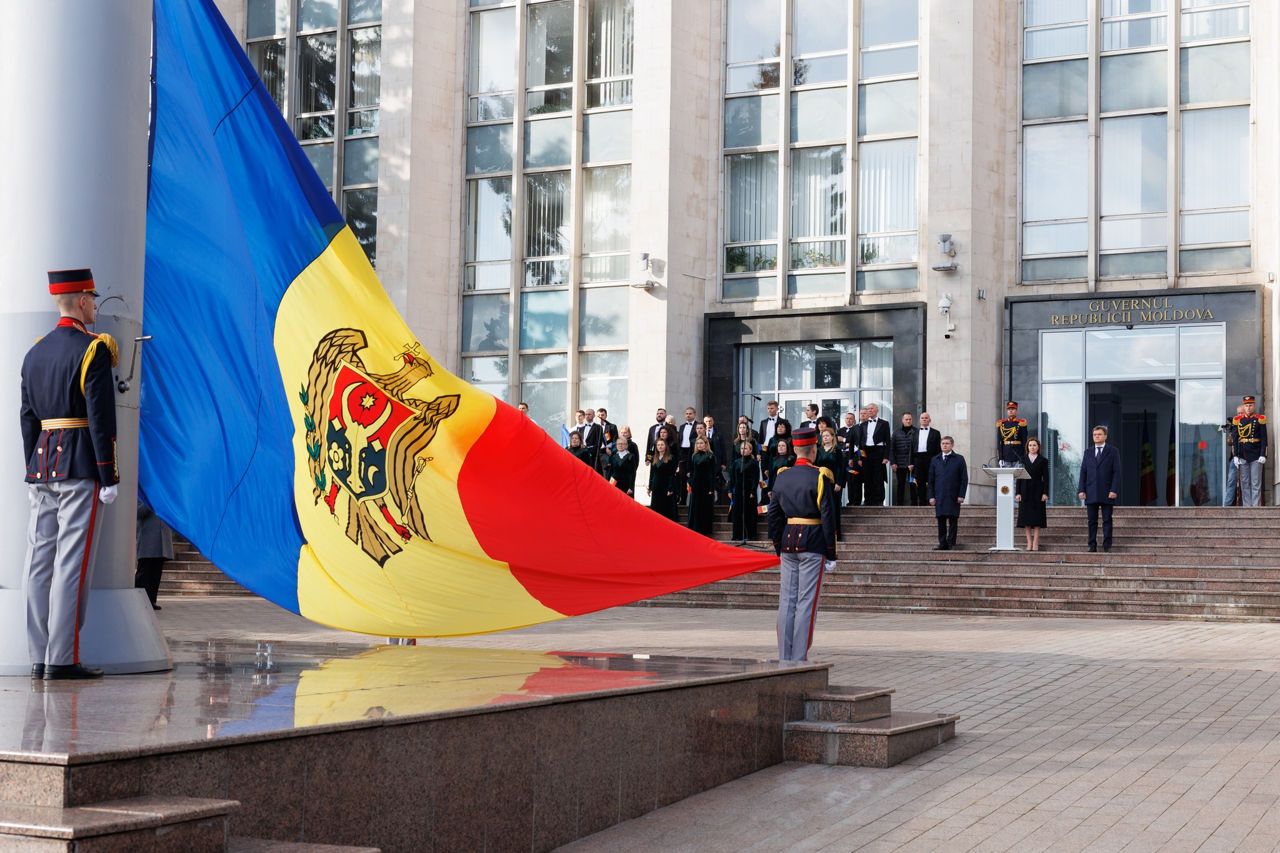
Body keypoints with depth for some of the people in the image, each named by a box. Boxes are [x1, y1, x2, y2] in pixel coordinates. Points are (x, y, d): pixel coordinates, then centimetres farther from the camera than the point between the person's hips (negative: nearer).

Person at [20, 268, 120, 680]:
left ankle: (40, 657, 9)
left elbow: (27, 418, 15)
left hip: (42, 462, 7)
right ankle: (63, 658, -7)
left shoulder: (35, 352, 14)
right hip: (80, 465, -7)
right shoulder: (93, 350, -8)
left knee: (39, 562, 6)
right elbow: (101, 418, -13)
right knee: (73, 562, -6)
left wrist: (34, 475, 18)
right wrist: (109, 477, -11)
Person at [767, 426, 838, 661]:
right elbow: (828, 516, -10)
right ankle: (799, 657, -3)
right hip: (813, 543, -5)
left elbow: (773, 514, 11)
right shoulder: (818, 477, -9)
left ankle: (784, 656, 11)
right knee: (807, 602, -2)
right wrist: (831, 550, -3)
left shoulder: (782, 477, 7)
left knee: (786, 600, 8)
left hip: (788, 541, 5)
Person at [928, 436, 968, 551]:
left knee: (953, 522, 0)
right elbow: (931, 480, 12)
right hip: (939, 497, 3)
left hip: (953, 497, -2)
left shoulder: (959, 459, 4)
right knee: (941, 521, 3)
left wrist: (961, 495, -7)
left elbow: (964, 479, 1)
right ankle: (942, 544, 8)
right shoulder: (935, 460, 12)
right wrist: (931, 496, 3)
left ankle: (951, 544, 5)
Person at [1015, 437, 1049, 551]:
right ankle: (1029, 543, 3)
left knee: (1037, 517, -3)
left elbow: (1046, 478, 2)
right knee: (1026, 517, -1)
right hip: (1025, 491, 2)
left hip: (1037, 491, -2)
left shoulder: (1043, 461, 6)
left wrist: (1045, 493, -8)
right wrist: (1018, 492, -1)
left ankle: (1035, 543, -2)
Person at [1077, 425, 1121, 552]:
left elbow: (1116, 472, -1)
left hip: (1107, 493, -3)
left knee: (1107, 520, -2)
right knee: (1092, 521, 3)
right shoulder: (1088, 452, 14)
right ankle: (1092, 546, 5)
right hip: (1091, 493, 3)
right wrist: (1081, 490, 0)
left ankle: (1107, 546, 1)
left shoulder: (1113, 451, 5)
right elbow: (1083, 472, 11)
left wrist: (1114, 490, -11)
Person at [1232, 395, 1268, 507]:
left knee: (1256, 484, -3)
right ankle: (1246, 507, 8)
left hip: (1256, 456, -2)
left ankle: (1256, 507, -3)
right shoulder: (1237, 420, 7)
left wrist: (1263, 455, -7)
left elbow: (1264, 439, 1)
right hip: (1242, 456, 2)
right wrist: (1235, 456, 0)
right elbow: (1234, 439, 7)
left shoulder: (1260, 420, 3)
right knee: (1244, 483, 4)